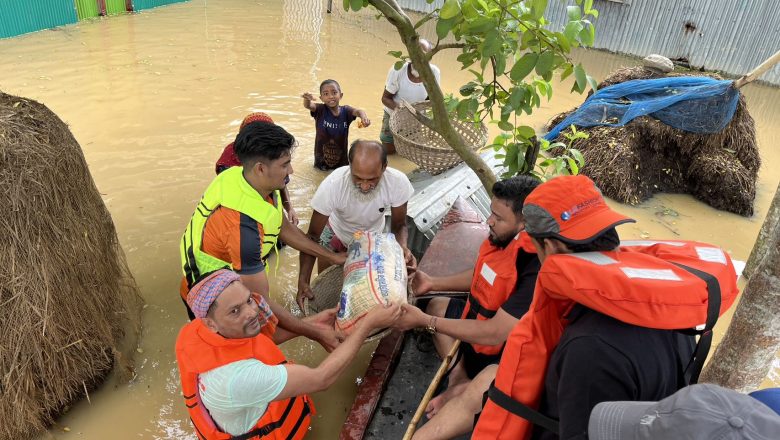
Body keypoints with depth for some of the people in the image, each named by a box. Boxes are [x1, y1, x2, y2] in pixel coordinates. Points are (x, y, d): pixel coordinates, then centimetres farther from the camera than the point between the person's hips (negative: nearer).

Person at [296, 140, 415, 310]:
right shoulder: (332, 185, -41)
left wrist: (403, 247, -41)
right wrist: (303, 281, -40)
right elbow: (313, 236, -29)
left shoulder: (399, 182, -37)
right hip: (336, 233, -1)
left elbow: (399, 225, -19)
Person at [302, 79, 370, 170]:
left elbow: (357, 111, -33)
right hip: (322, 158, -1)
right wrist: (307, 99, -60)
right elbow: (308, 106, -35)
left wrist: (364, 117, -57)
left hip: (341, 157, 1)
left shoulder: (345, 110, -14)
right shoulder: (321, 110, -16)